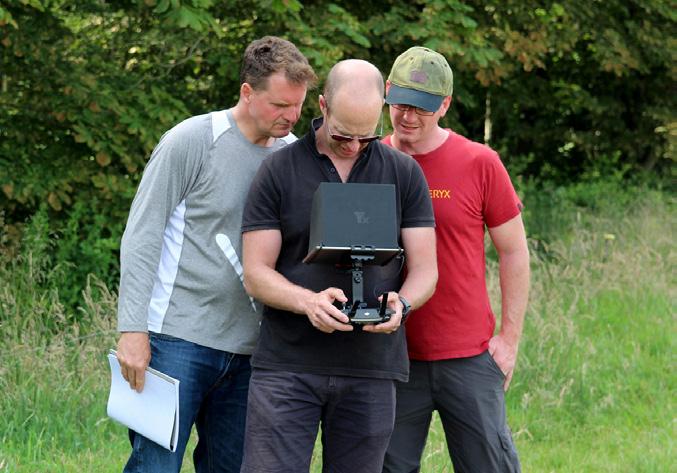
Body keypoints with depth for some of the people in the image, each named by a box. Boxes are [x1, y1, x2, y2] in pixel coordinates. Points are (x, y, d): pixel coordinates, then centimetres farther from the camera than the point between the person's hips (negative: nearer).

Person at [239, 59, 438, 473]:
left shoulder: (404, 173, 7)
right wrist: (308, 302, -21)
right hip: (287, 365, -1)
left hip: (370, 369, 2)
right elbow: (256, 273, -1)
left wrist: (401, 305, -18)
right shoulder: (279, 170, 3)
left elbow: (425, 270, 6)